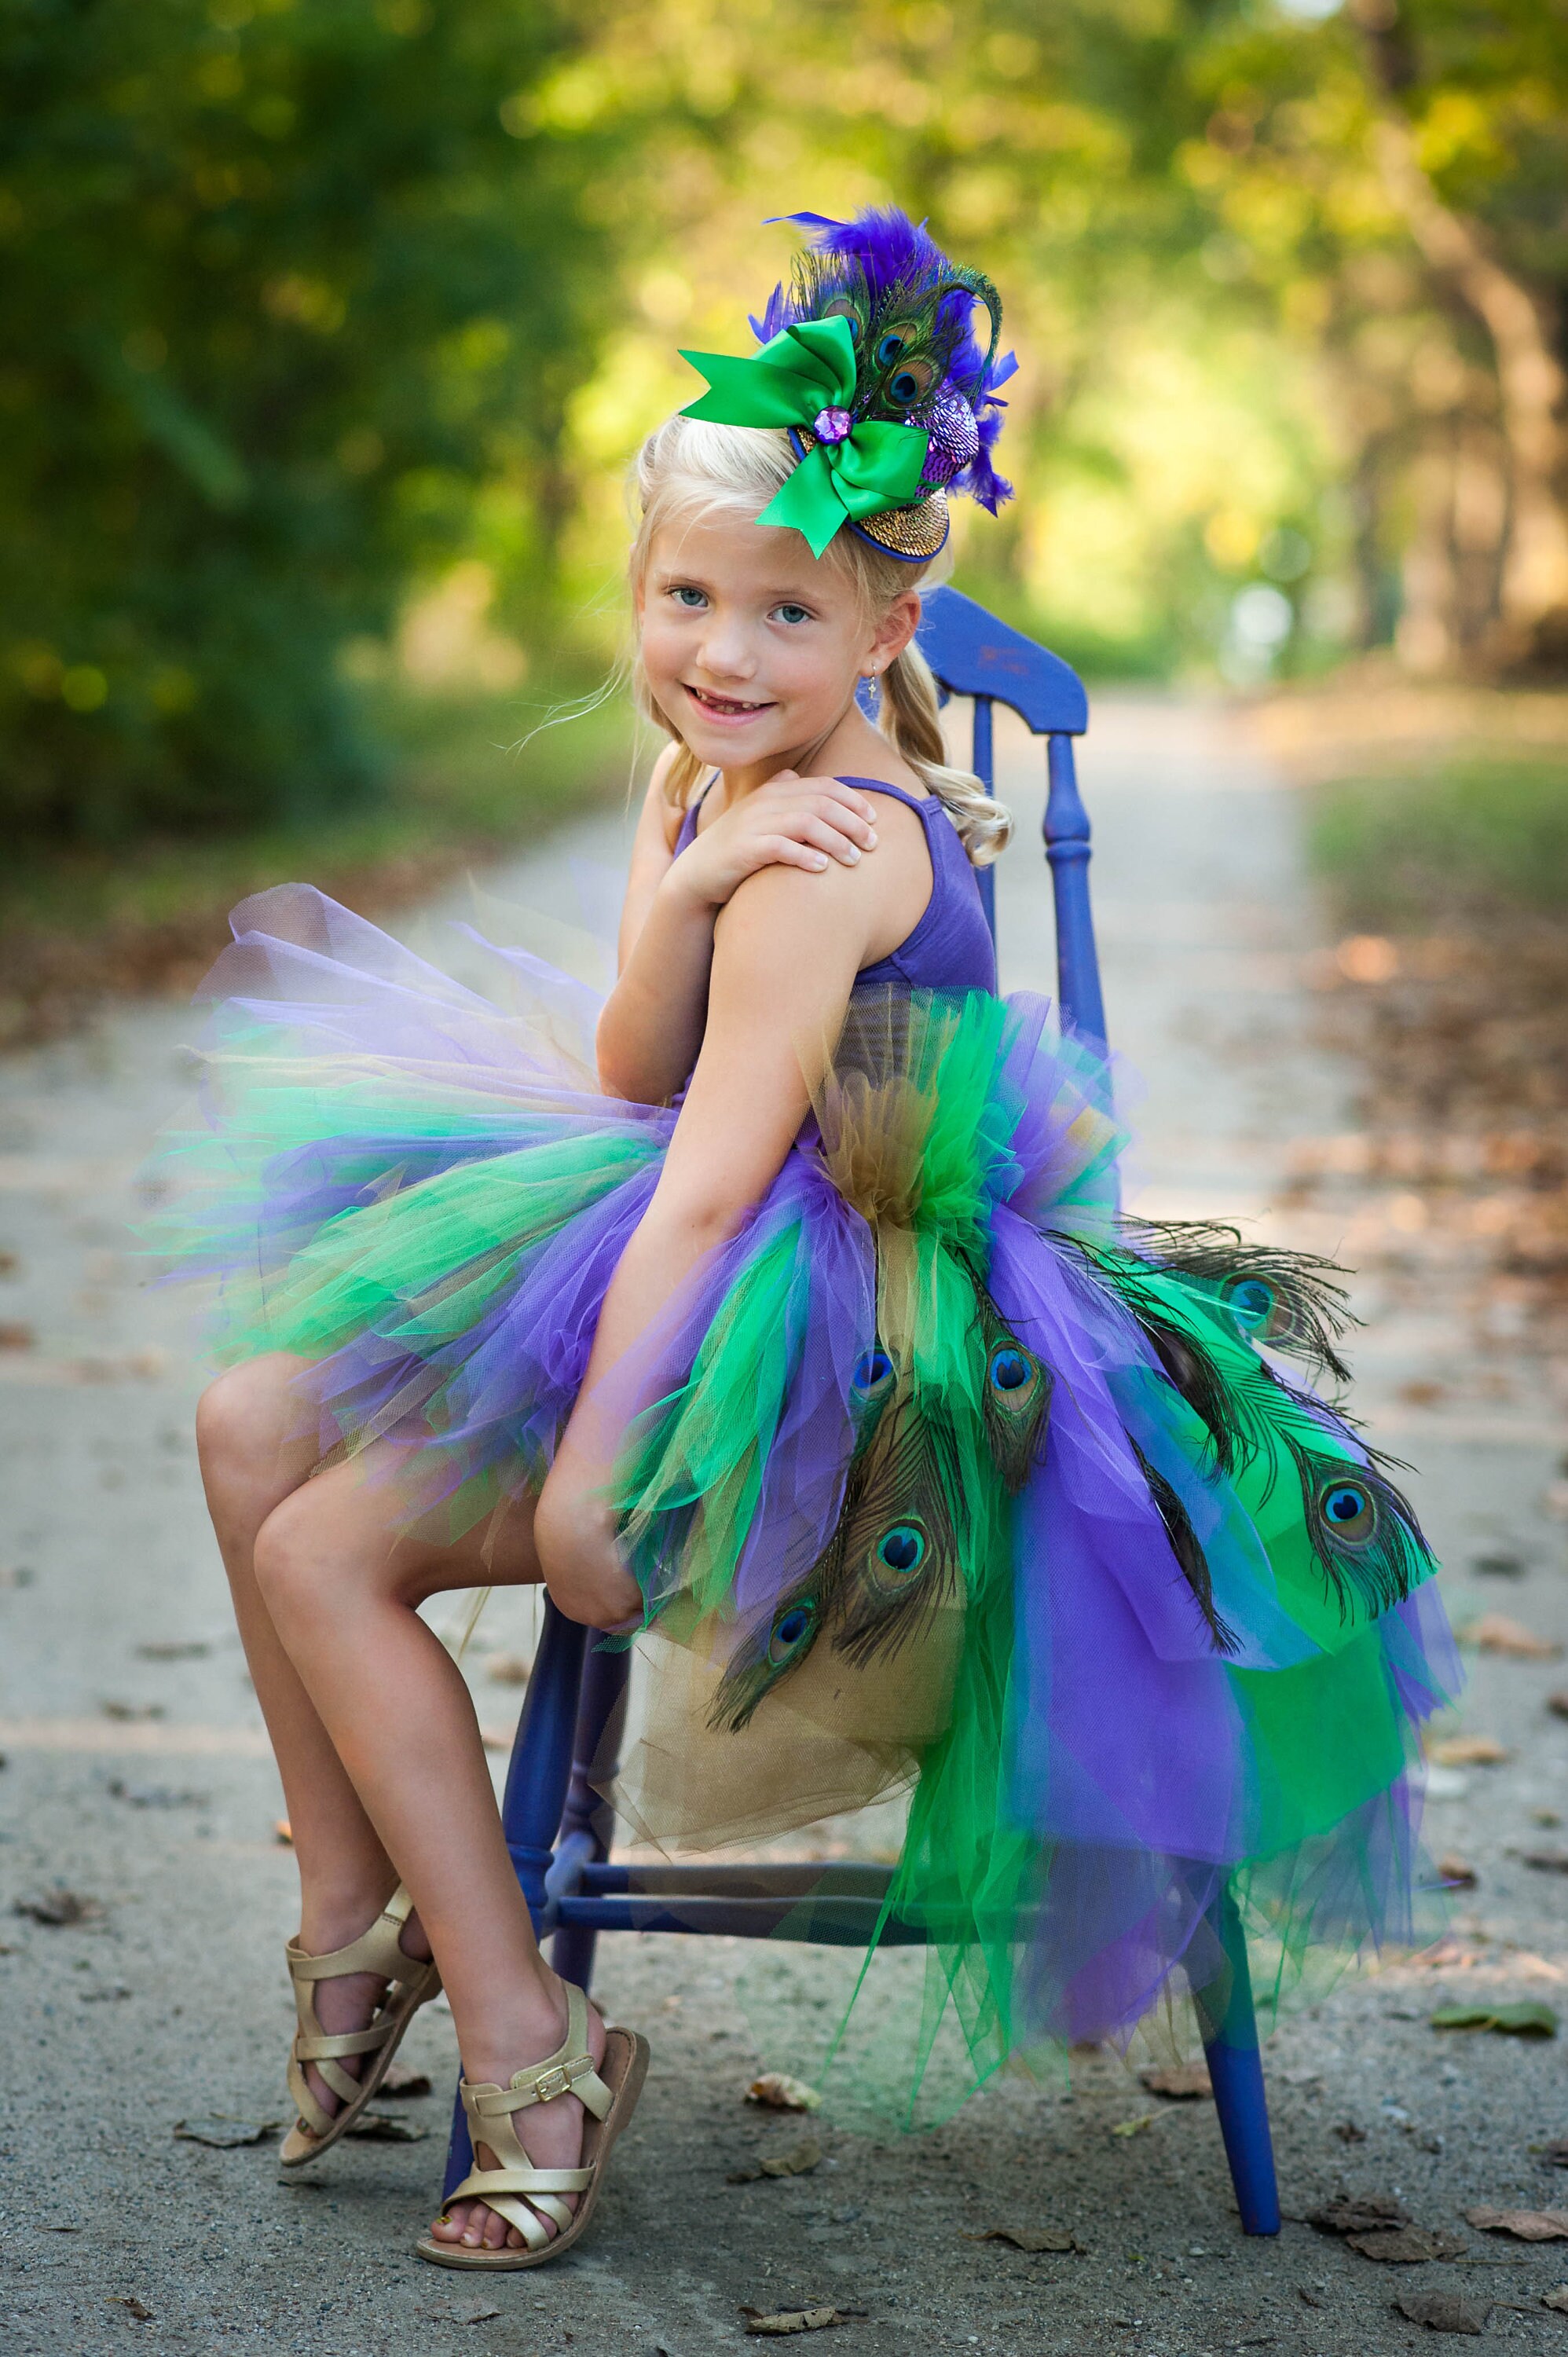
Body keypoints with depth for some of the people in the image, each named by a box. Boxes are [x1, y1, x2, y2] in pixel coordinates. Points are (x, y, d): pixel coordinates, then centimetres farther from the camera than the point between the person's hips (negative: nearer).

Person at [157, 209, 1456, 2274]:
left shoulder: (823, 858, -22)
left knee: (325, 1551, -10)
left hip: (803, 1362, -10)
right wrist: (674, 909, -19)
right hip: (710, 1276, 10)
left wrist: (592, 1469, -22)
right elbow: (630, 1079, 1)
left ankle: (530, 2048, -3)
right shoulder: (726, 783, 7)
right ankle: (354, 1918, 14)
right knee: (255, 1427, 7)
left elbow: (707, 1182, -24)